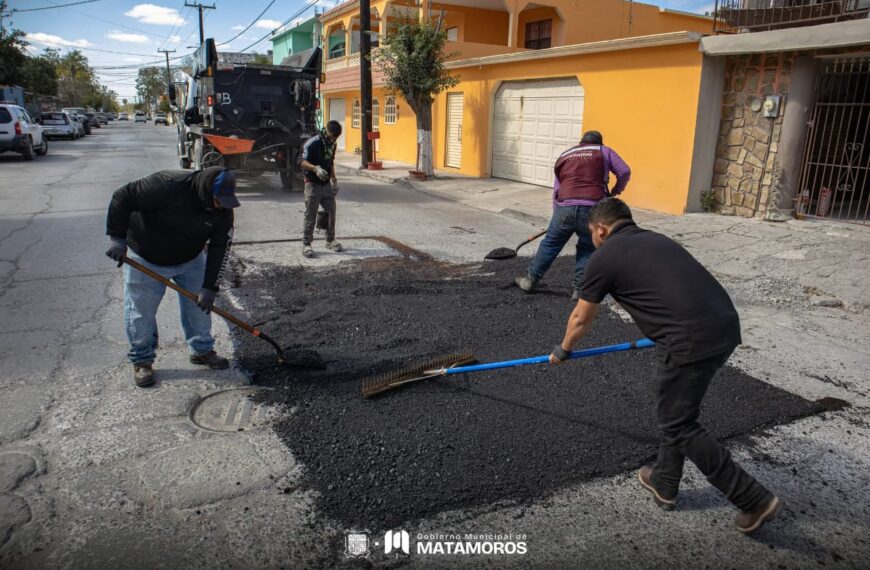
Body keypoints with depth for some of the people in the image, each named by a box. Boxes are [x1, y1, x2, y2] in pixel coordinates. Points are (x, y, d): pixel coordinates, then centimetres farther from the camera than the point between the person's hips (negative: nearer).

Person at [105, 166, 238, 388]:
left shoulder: (223, 211, -19)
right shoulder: (167, 186, -35)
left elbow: (220, 249, -16)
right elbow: (122, 197, -27)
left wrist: (209, 287, -19)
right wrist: (117, 238, -27)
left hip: (191, 259, 4)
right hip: (145, 259, -4)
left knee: (201, 304, 7)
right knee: (141, 312, 3)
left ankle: (202, 350, 27)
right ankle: (142, 360, 22)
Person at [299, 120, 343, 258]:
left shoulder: (332, 144, 8)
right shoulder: (313, 143, -16)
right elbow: (302, 161, -22)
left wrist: (334, 180, 19)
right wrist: (315, 168, -39)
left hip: (327, 184, 7)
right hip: (313, 184, -7)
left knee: (331, 213, 8)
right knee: (310, 215, -2)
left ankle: (330, 240, 23)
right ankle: (306, 244, 7)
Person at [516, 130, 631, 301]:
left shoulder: (564, 155, 26)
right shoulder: (604, 151, 17)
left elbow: (556, 189, 26)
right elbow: (624, 172, 6)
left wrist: (556, 214, 33)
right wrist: (616, 190, 24)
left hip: (564, 208, 2)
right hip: (592, 208, -2)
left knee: (550, 244, 17)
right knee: (587, 249, 15)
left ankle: (530, 279, 25)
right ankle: (579, 288, 13)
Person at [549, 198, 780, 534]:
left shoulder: (604, 258, 4)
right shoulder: (656, 239, 24)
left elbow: (581, 319, 17)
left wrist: (563, 350, 36)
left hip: (692, 340, -8)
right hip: (726, 326, 9)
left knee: (679, 425, 9)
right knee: (675, 411, 24)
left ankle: (754, 499, 13)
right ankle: (664, 483, 37)